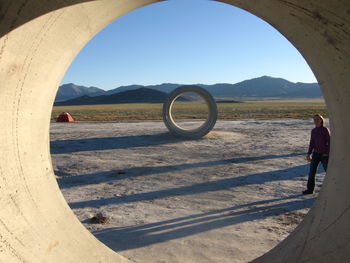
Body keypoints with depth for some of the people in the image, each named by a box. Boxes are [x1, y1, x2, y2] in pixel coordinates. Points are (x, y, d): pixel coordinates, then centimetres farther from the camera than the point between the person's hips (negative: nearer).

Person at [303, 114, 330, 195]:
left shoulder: (325, 130, -10)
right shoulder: (313, 131, 4)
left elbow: (329, 142, -9)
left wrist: (327, 153, -13)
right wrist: (309, 154, 6)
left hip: (324, 154, -4)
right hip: (316, 154, 5)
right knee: (312, 171, 2)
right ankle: (310, 189, 11)